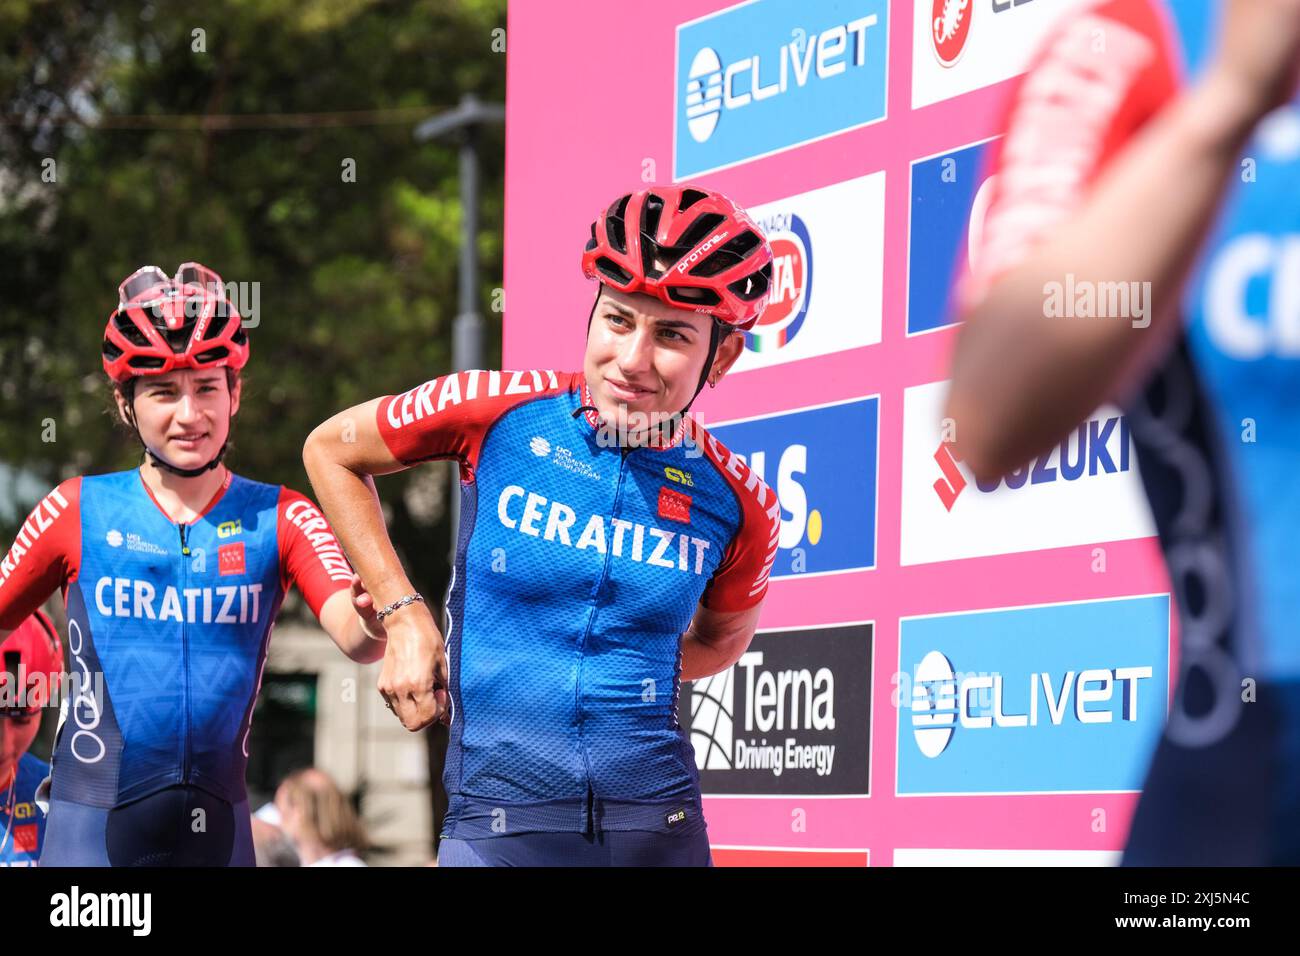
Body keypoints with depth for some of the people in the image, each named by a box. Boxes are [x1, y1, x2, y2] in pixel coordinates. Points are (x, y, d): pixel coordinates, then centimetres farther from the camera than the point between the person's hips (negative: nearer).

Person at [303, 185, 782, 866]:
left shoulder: (738, 504, -2)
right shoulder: (498, 412, -7)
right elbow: (330, 449, 9)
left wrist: (625, 678, 3)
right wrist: (403, 616, 3)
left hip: (658, 827, 1)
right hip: (496, 826, -1)